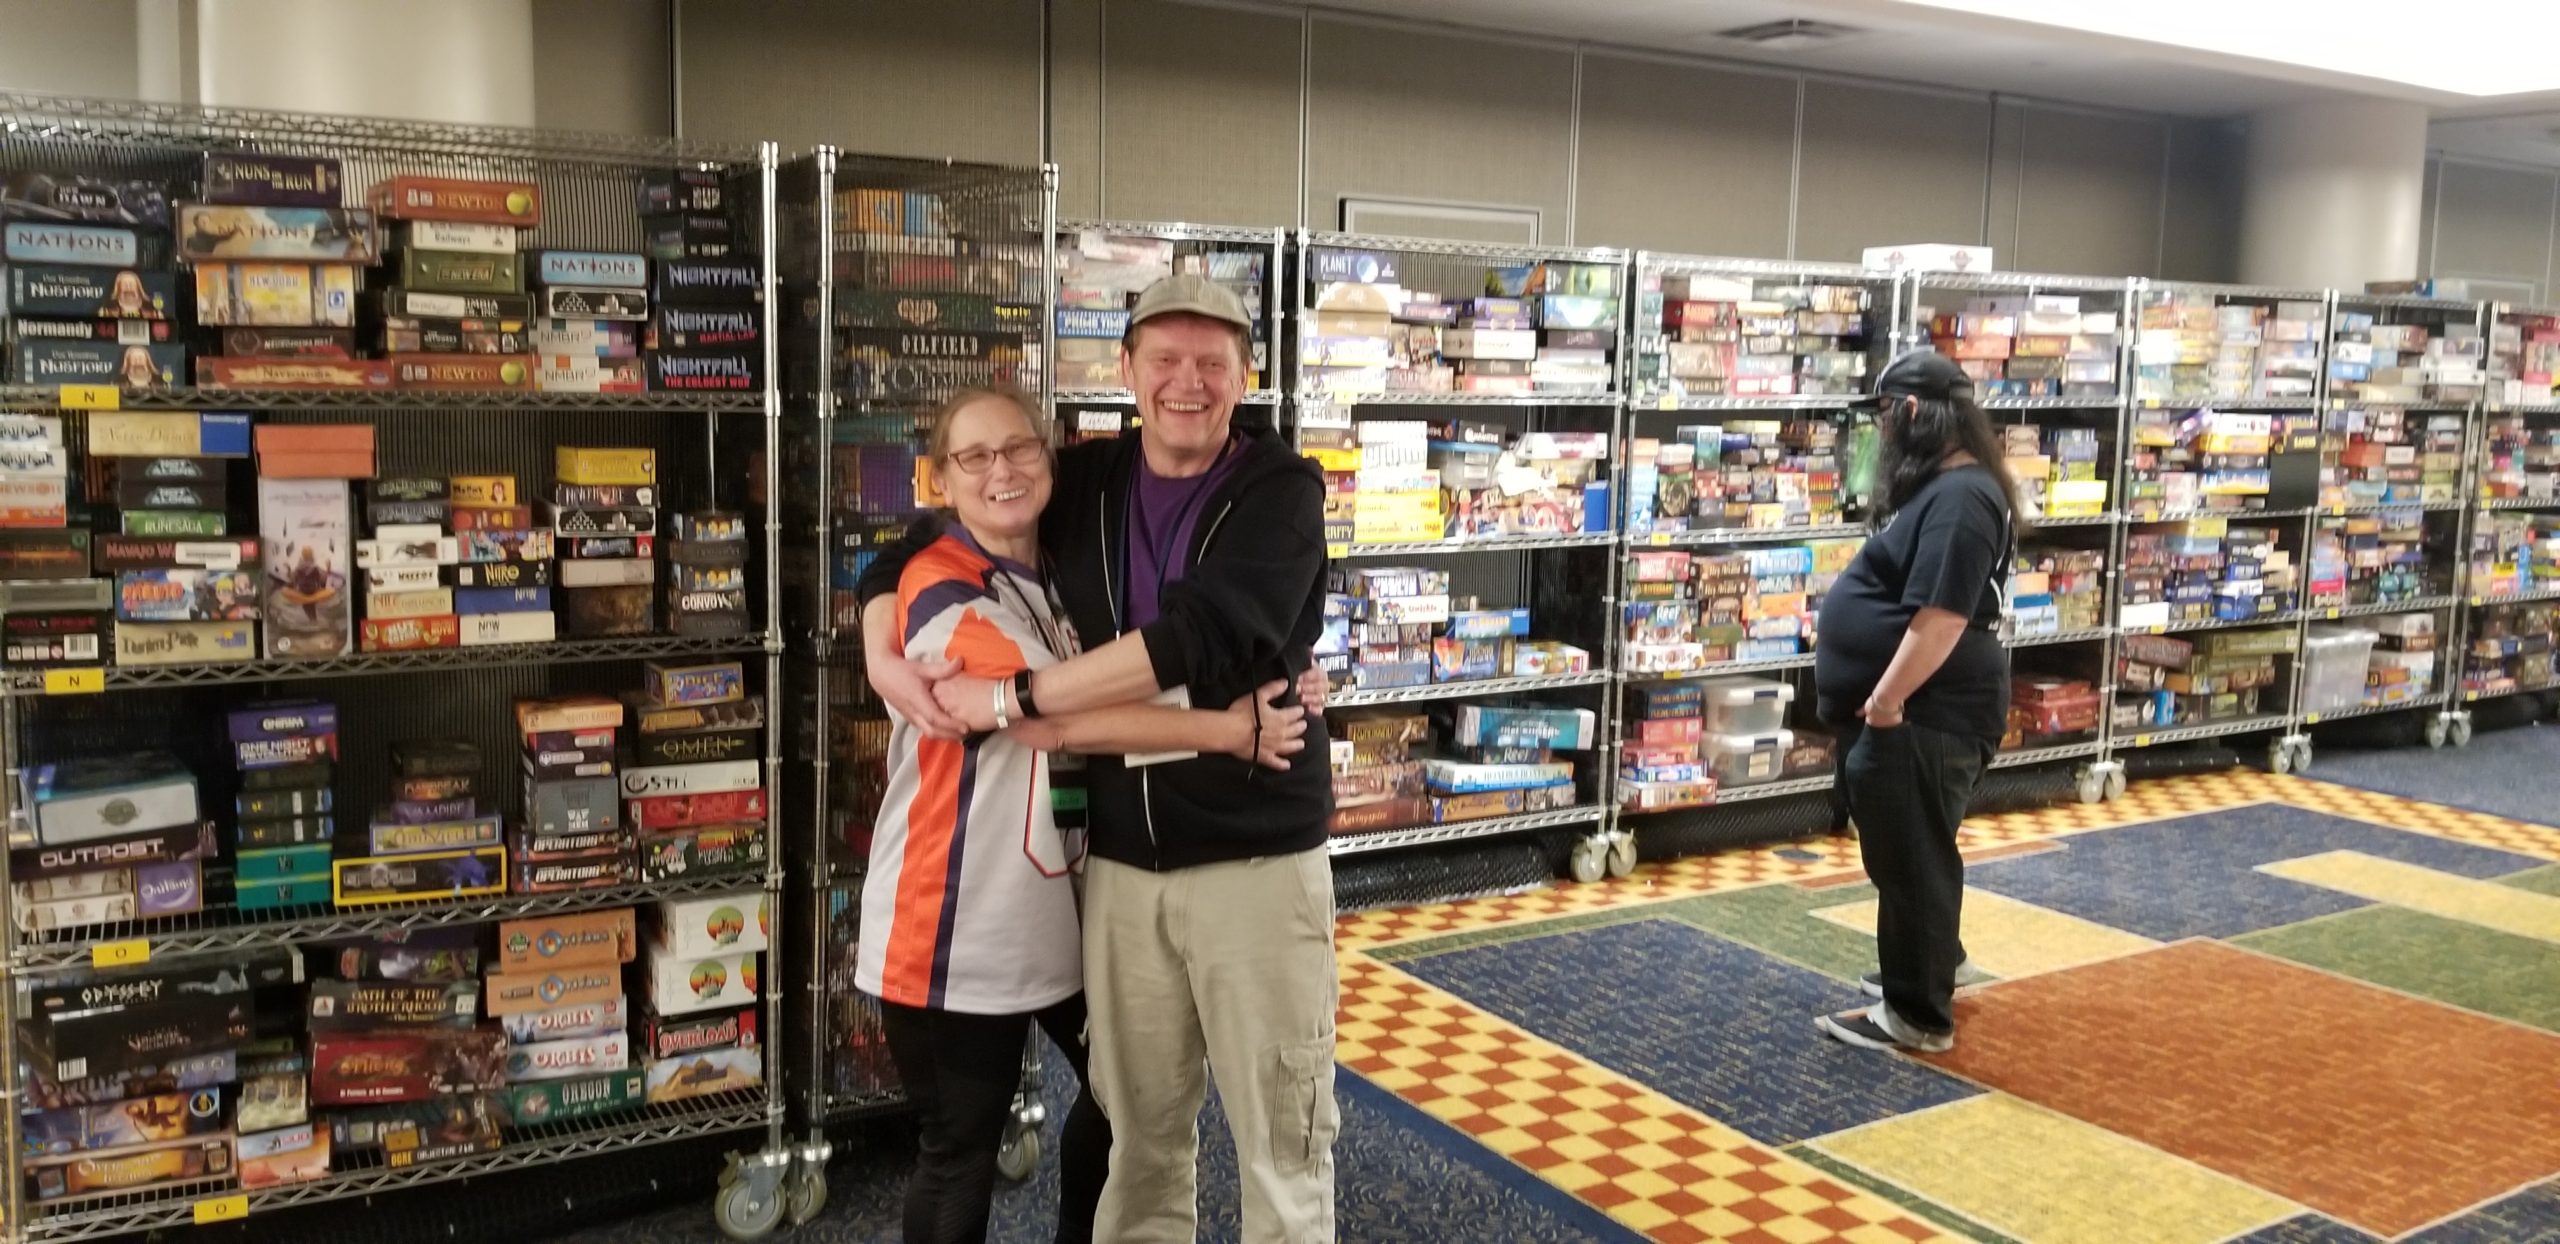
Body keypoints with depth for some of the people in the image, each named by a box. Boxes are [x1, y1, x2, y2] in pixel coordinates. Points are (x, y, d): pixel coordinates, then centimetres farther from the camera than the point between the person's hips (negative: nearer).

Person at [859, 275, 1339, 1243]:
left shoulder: (1282, 491, -7)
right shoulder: (1086, 482, 7)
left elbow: (1203, 635, -23)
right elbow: (915, 548, 15)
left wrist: (1012, 698, -21)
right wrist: (883, 654, -5)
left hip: (1257, 857, -3)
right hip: (1120, 862, 4)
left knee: (1281, 1138, 6)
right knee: (1138, 1129, 15)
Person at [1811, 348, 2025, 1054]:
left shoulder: (1959, 499, -22)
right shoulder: (1943, 488, 14)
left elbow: (1940, 620, -28)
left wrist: (1884, 701, -23)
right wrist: (1878, 701, 21)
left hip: (1923, 716, -11)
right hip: (1912, 711, 11)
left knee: (1911, 859, -2)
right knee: (1906, 854, 23)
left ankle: (1918, 1015, 8)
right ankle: (1925, 968, 40)